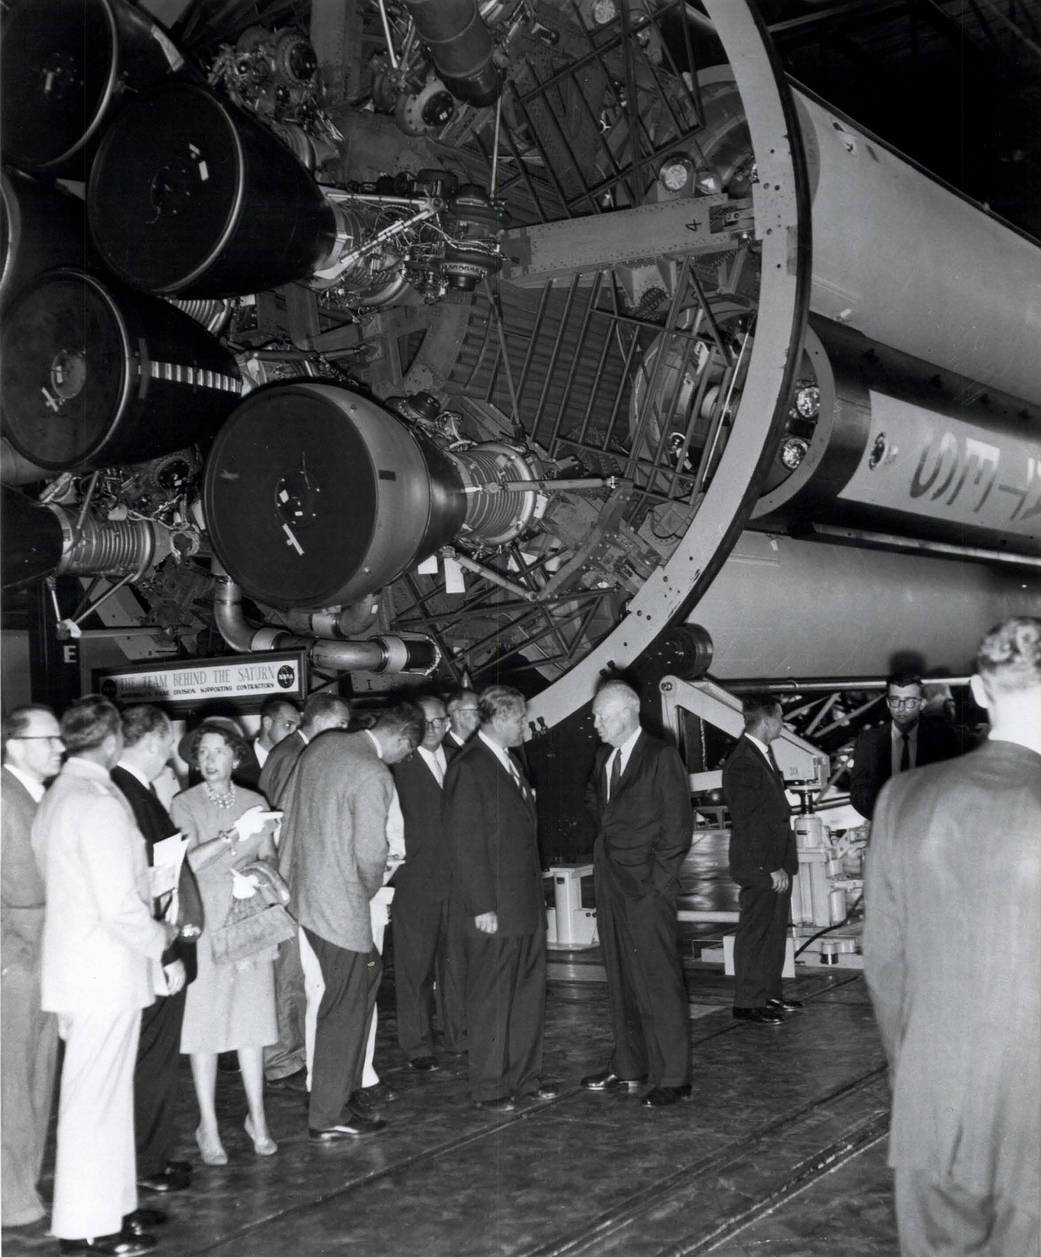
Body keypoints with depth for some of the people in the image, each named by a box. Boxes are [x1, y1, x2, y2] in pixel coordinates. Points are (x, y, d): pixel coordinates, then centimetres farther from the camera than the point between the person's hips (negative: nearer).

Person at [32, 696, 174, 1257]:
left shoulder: (54, 799, 10)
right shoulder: (100, 804, -20)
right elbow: (119, 905, -22)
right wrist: (160, 937, -4)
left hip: (74, 967, 9)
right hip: (106, 971, -9)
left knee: (98, 1092, 17)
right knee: (96, 1095, 0)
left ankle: (104, 1207, 28)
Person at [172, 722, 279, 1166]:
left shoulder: (254, 803, 9)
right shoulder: (184, 805, -1)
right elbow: (187, 861, -13)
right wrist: (233, 836, -20)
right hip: (204, 925, -3)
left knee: (251, 1021, 7)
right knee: (204, 1026, 0)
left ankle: (257, 1118, 18)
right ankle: (208, 1127, 10)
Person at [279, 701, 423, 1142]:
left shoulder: (322, 745, 5)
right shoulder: (374, 776, -21)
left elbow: (287, 810, 13)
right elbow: (370, 854, -21)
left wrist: (289, 872, 20)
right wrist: (370, 888, 0)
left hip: (302, 889, 9)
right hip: (341, 903, -9)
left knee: (367, 972, 23)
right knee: (344, 1006, 3)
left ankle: (344, 1085, 30)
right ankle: (328, 1117, 12)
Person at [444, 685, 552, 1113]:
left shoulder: (509, 761, 15)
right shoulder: (468, 767, -14)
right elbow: (464, 842, -16)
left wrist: (536, 891, 17)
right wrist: (482, 906, -18)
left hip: (526, 901, 9)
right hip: (494, 907, -9)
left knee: (530, 990, 14)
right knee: (490, 997, 1)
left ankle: (525, 1075, 25)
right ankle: (489, 1087, 12)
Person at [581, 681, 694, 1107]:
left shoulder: (661, 757, -7)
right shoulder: (603, 758, 15)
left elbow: (678, 825, -9)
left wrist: (657, 877, -12)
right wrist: (603, 863, 10)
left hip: (647, 885, -7)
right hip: (611, 882, 7)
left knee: (658, 982, -6)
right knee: (620, 980, 12)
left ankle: (673, 1077, 0)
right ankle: (628, 1067, 22)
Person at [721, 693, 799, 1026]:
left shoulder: (762, 754, 12)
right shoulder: (742, 764, -19)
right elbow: (747, 823, -20)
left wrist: (783, 864, 17)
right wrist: (771, 868, -19)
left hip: (777, 864, 10)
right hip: (759, 868, -10)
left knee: (774, 932, 17)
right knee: (755, 934, -1)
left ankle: (770, 994, 28)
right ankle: (748, 1002, 8)